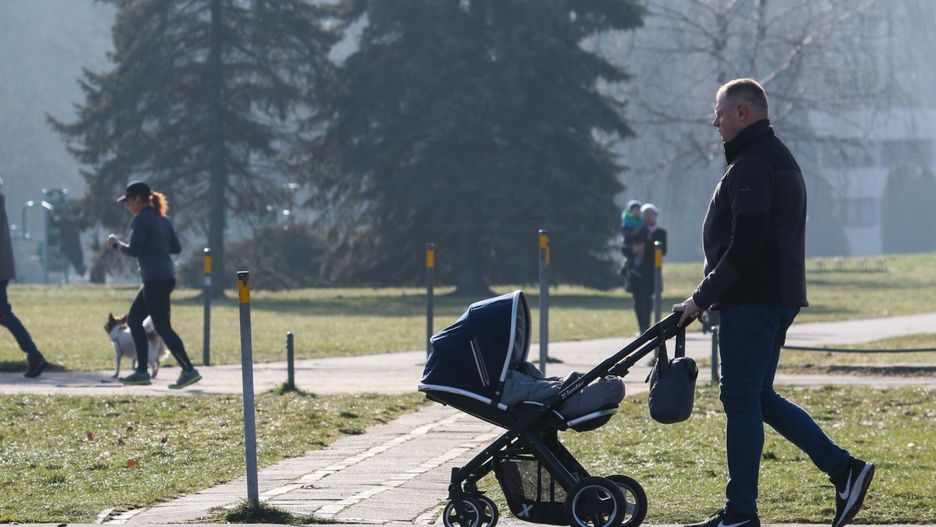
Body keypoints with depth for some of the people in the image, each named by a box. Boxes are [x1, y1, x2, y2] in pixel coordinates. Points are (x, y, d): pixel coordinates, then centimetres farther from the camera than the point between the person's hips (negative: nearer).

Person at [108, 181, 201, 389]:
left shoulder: (142, 219, -11)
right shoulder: (161, 219, 16)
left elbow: (133, 250, -15)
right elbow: (176, 247, 17)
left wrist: (116, 244, 1)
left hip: (155, 280, -10)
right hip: (166, 276, 10)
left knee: (162, 327, -9)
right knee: (133, 319, 16)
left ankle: (189, 370, -13)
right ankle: (142, 371, 15)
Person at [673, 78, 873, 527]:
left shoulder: (750, 166, -15)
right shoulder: (781, 160, 20)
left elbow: (744, 246, -23)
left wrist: (703, 298, -15)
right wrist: (710, 296, 21)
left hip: (753, 301, -10)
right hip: (780, 299, 10)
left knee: (742, 400, -5)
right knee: (758, 397, 14)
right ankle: (843, 469, 9)